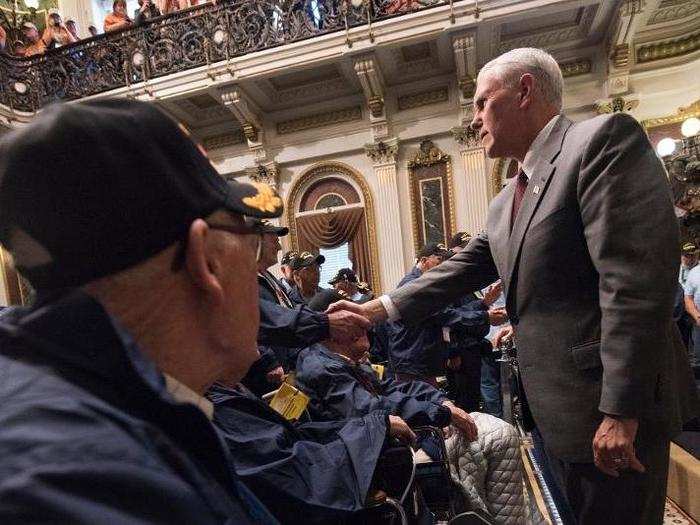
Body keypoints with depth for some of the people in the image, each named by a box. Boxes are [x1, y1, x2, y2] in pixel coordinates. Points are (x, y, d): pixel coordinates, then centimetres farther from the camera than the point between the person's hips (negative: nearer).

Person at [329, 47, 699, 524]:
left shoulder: (604, 138, -13)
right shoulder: (505, 204, 13)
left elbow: (638, 278, -21)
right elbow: (460, 272, 12)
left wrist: (620, 411, -21)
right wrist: (379, 309, 5)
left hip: (609, 406, -8)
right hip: (556, 407, 8)